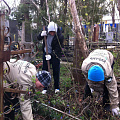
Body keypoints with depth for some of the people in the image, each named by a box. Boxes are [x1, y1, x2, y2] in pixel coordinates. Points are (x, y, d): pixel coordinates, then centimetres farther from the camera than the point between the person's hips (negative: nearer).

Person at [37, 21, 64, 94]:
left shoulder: (60, 36, -20)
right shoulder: (46, 30, -6)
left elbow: (58, 49, -19)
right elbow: (38, 38, 4)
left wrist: (51, 55, -29)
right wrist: (41, 35, -18)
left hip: (55, 55, -4)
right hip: (46, 54, 4)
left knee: (56, 72, 1)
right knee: (45, 71, 6)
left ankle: (57, 88, 17)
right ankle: (45, 88, 16)